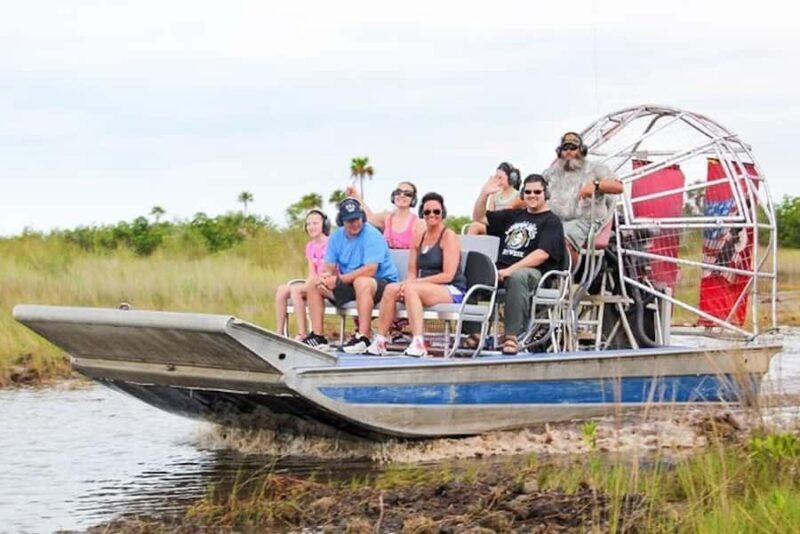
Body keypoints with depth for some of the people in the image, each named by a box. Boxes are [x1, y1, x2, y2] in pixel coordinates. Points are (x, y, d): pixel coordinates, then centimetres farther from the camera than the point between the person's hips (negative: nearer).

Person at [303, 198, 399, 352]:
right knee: (314, 285, 0)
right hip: (350, 283, 8)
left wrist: (339, 279, -26)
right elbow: (328, 267, 3)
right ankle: (318, 337, 0)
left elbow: (370, 270, -28)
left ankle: (363, 338, -39)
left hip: (382, 282, -8)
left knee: (361, 282, -40)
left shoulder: (372, 235, -19)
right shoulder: (336, 237, 3)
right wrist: (324, 276, -23)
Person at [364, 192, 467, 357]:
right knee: (391, 289, -17)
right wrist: (407, 284, -11)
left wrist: (416, 282, -17)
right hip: (425, 288, 6)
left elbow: (448, 275, -14)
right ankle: (380, 340, -16)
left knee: (411, 289, -33)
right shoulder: (418, 236, 14)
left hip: (452, 291, -6)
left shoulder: (449, 236, -6)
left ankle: (418, 343, -40)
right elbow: (412, 272, 13)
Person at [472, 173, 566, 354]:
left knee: (517, 277, -41)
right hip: (502, 269, 6)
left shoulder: (551, 222, 6)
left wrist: (511, 270, -19)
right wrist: (484, 194, 12)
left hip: (533, 272, -6)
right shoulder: (513, 216, 26)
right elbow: (479, 217, 31)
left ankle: (512, 336, -44)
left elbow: (542, 254, -9)